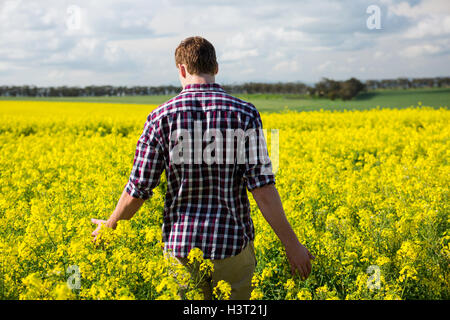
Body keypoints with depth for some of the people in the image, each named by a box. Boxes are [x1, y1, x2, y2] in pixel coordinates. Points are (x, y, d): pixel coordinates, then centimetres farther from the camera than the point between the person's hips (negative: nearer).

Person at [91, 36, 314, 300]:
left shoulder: (162, 117, -6)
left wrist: (110, 225, 15)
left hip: (182, 246, 1)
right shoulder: (245, 114, -8)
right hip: (232, 245, -1)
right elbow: (262, 187, -13)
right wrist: (292, 244, -5)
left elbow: (138, 190, -4)